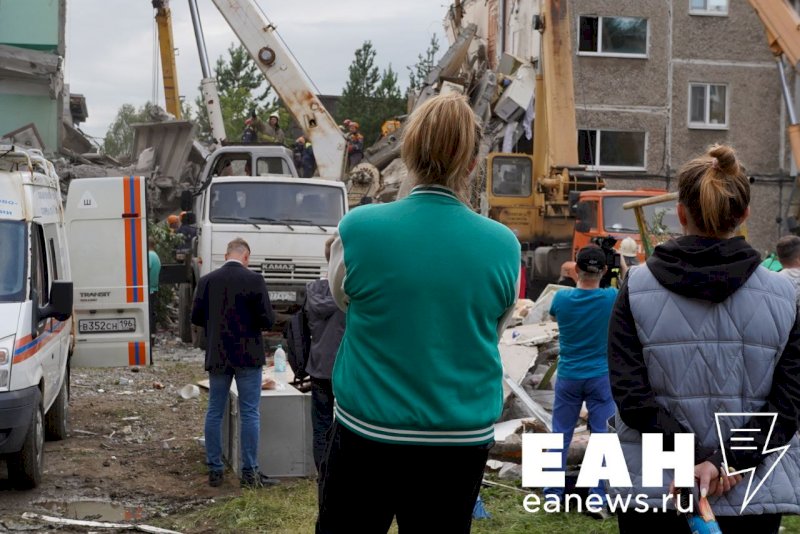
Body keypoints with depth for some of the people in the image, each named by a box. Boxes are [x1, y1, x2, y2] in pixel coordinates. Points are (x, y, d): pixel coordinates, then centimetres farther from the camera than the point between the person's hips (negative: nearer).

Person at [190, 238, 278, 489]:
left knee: (214, 412, 11)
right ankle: (249, 473, 4)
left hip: (217, 356, 3)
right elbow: (267, 319, -11)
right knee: (249, 414, 2)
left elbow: (196, 317, 5)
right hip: (248, 356, -3)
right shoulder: (254, 280, -10)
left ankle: (214, 471, 14)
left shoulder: (207, 281, 0)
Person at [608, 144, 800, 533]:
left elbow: (630, 395, -12)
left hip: (653, 487, 0)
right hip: (750, 492, 1)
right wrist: (728, 461, -14)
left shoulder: (637, 288, -6)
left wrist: (689, 462, -13)